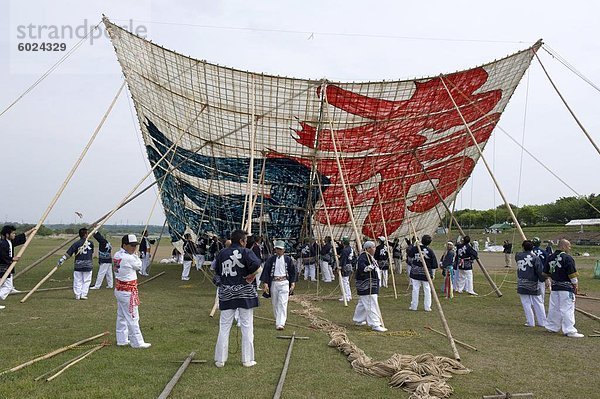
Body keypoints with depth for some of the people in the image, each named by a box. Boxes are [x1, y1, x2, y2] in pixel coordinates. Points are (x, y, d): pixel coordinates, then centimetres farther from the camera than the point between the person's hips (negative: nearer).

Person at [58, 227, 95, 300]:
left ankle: (77, 295, 10)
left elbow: (68, 253, -9)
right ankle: (83, 294, 3)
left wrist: (62, 259, -6)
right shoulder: (90, 243, 0)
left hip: (78, 265, 0)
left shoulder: (76, 243, -4)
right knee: (86, 280, 8)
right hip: (88, 264, 0)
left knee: (78, 281, 9)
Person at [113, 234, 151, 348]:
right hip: (128, 292, -9)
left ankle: (122, 340, 27)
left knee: (121, 316, 17)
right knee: (132, 317, -2)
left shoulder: (117, 255, 5)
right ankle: (137, 342, 5)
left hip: (118, 289, 10)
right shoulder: (129, 258, -22)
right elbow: (139, 266, -5)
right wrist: (133, 253, -2)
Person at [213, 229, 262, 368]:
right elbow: (256, 264, -26)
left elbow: (216, 272, 13)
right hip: (245, 293, -4)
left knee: (224, 327, 9)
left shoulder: (222, 254, 7)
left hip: (226, 294, 4)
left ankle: (220, 359, 13)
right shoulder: (245, 252, -9)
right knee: (247, 326, 5)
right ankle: (247, 360, 10)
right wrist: (251, 275, -11)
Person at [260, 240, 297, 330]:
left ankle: (280, 323, -14)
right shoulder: (271, 259, 2)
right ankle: (278, 320, 27)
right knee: (275, 303, 10)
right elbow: (266, 271, 2)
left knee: (282, 303, -10)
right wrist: (265, 283, -6)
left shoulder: (288, 259, 4)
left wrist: (292, 284, 5)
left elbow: (292, 272, 10)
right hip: (274, 283, 2)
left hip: (284, 283, -1)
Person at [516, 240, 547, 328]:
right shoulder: (535, 257, -9)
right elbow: (540, 270, -10)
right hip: (533, 284, -1)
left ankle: (530, 322, 6)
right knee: (538, 303, 11)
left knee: (526, 303, 6)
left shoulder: (518, 256, 0)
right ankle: (542, 322, 17)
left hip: (522, 284, 1)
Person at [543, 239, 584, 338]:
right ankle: (570, 331, -2)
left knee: (554, 307, 15)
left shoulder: (550, 257, 6)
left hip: (554, 287, 7)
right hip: (566, 287, -7)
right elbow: (572, 274, -14)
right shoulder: (567, 258, -16)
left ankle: (552, 327, 24)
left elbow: (546, 273, 11)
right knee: (567, 309, -4)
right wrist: (575, 285, -3)